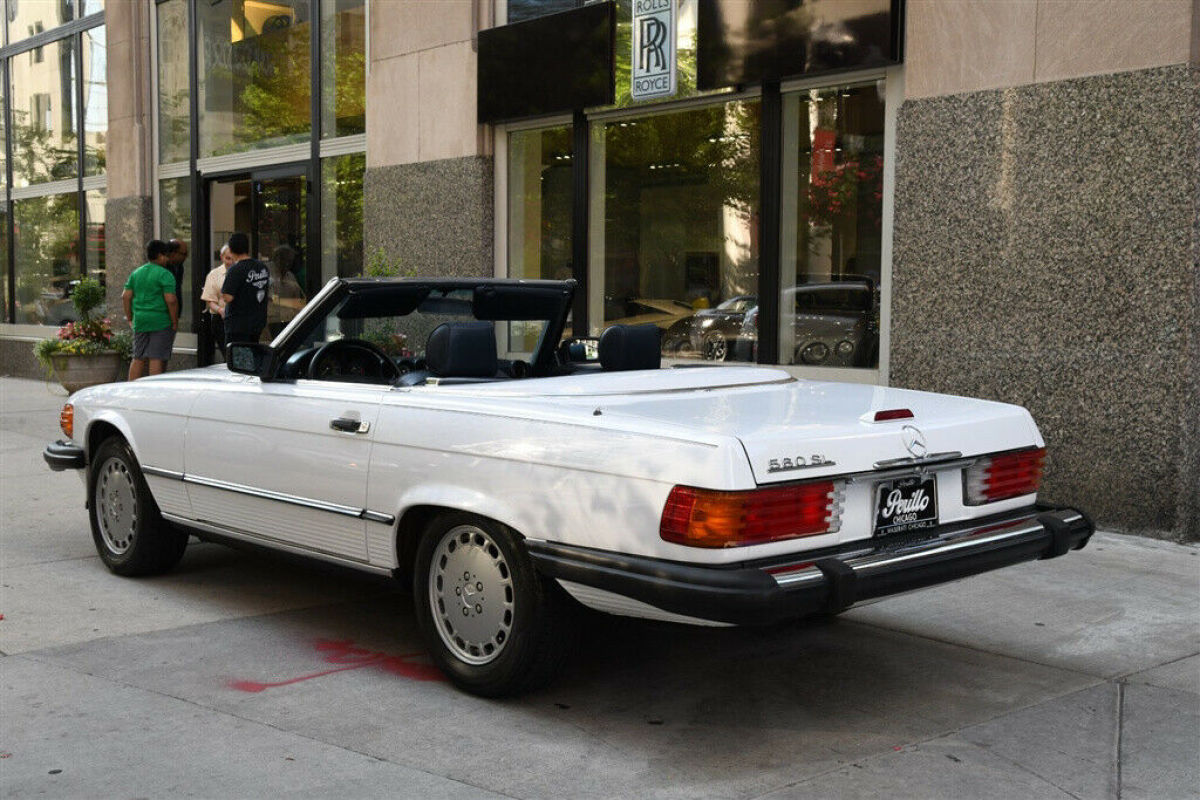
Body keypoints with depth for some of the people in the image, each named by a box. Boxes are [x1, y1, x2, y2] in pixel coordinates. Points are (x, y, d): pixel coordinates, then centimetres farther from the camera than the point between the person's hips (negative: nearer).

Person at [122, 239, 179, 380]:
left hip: (140, 321, 6)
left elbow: (126, 296, 9)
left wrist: (130, 317, 15)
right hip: (161, 321, -6)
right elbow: (171, 300, -16)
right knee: (157, 358, -4)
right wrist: (175, 322, -9)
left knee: (138, 358, 11)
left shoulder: (136, 273, 12)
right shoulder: (165, 274, -9)